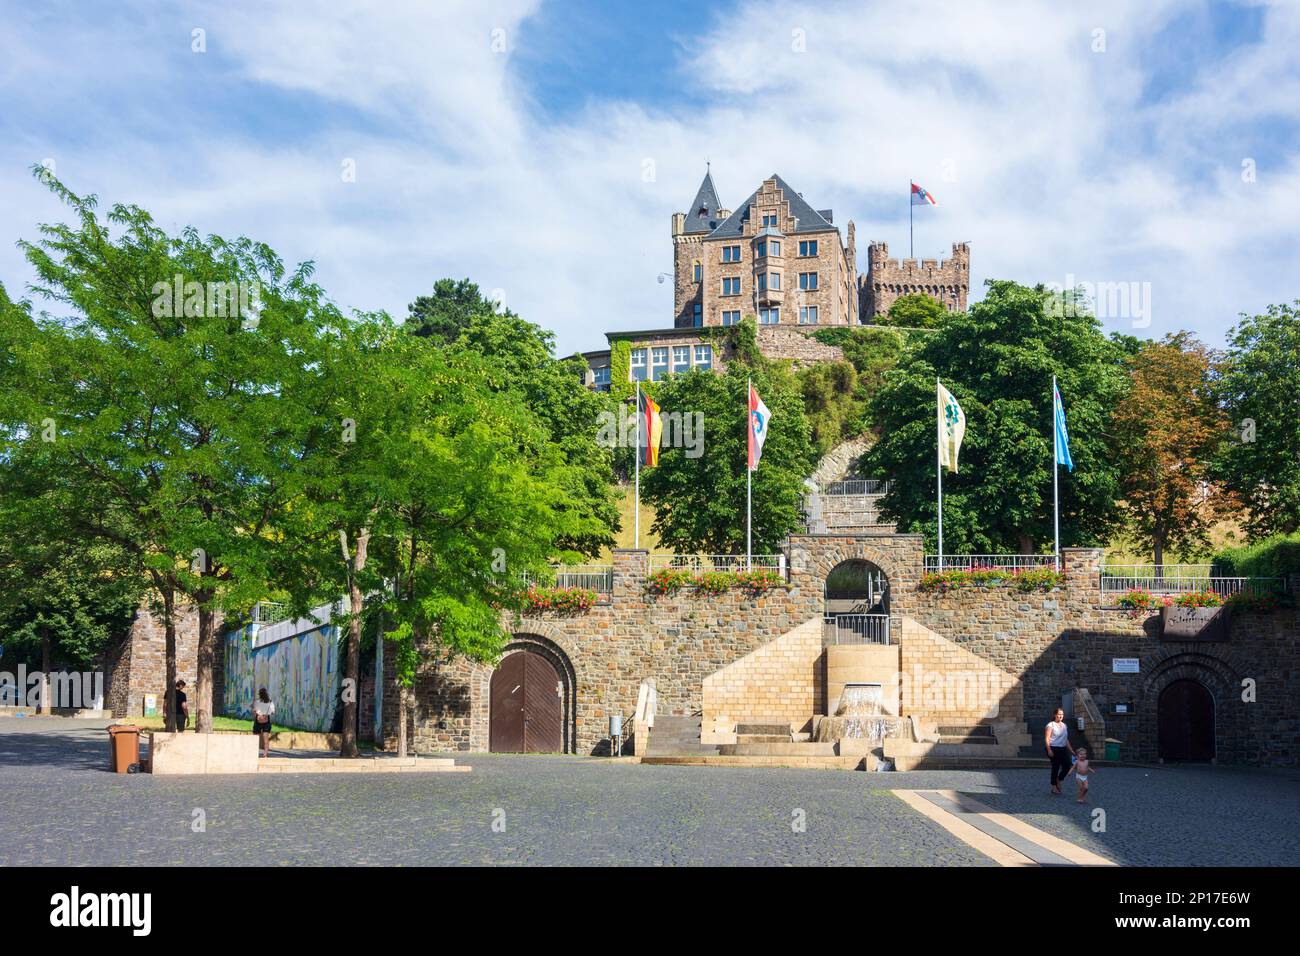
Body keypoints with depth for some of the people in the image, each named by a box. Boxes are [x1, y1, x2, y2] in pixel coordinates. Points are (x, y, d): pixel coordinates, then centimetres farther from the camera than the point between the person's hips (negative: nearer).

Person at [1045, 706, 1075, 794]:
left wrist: (1071, 750, 17)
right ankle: (1054, 787, 9)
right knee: (1055, 768, -2)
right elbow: (1047, 739, -12)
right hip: (1054, 749, -7)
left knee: (1067, 767, 1)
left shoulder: (1064, 726, 15)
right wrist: (1049, 750, -20)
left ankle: (1058, 781, 25)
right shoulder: (1051, 725, -6)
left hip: (1063, 749, 7)